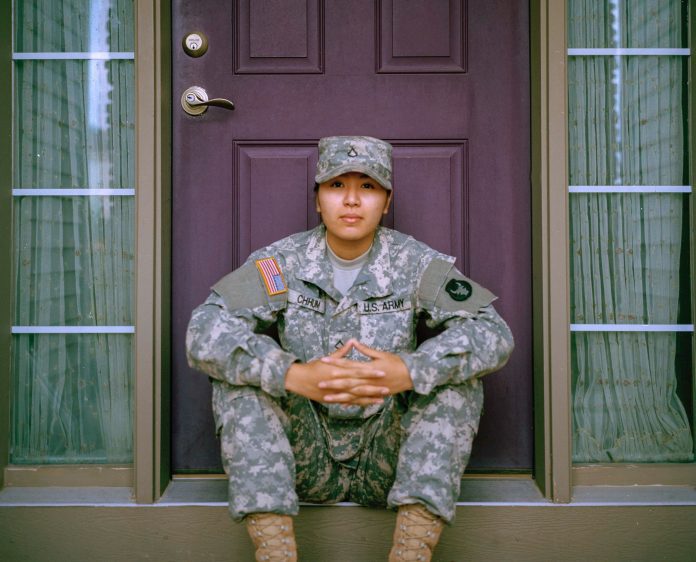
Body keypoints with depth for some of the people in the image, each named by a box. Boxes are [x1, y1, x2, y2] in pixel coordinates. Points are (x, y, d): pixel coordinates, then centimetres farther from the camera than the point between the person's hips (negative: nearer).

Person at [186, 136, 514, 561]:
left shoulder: (415, 264, -4)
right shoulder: (281, 263, -4)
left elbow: (493, 333, -16)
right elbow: (205, 331, -18)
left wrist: (409, 371, -34)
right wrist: (293, 375, -34)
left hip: (387, 460, 0)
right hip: (305, 459, 1)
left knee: (457, 375, -21)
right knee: (241, 372, -20)